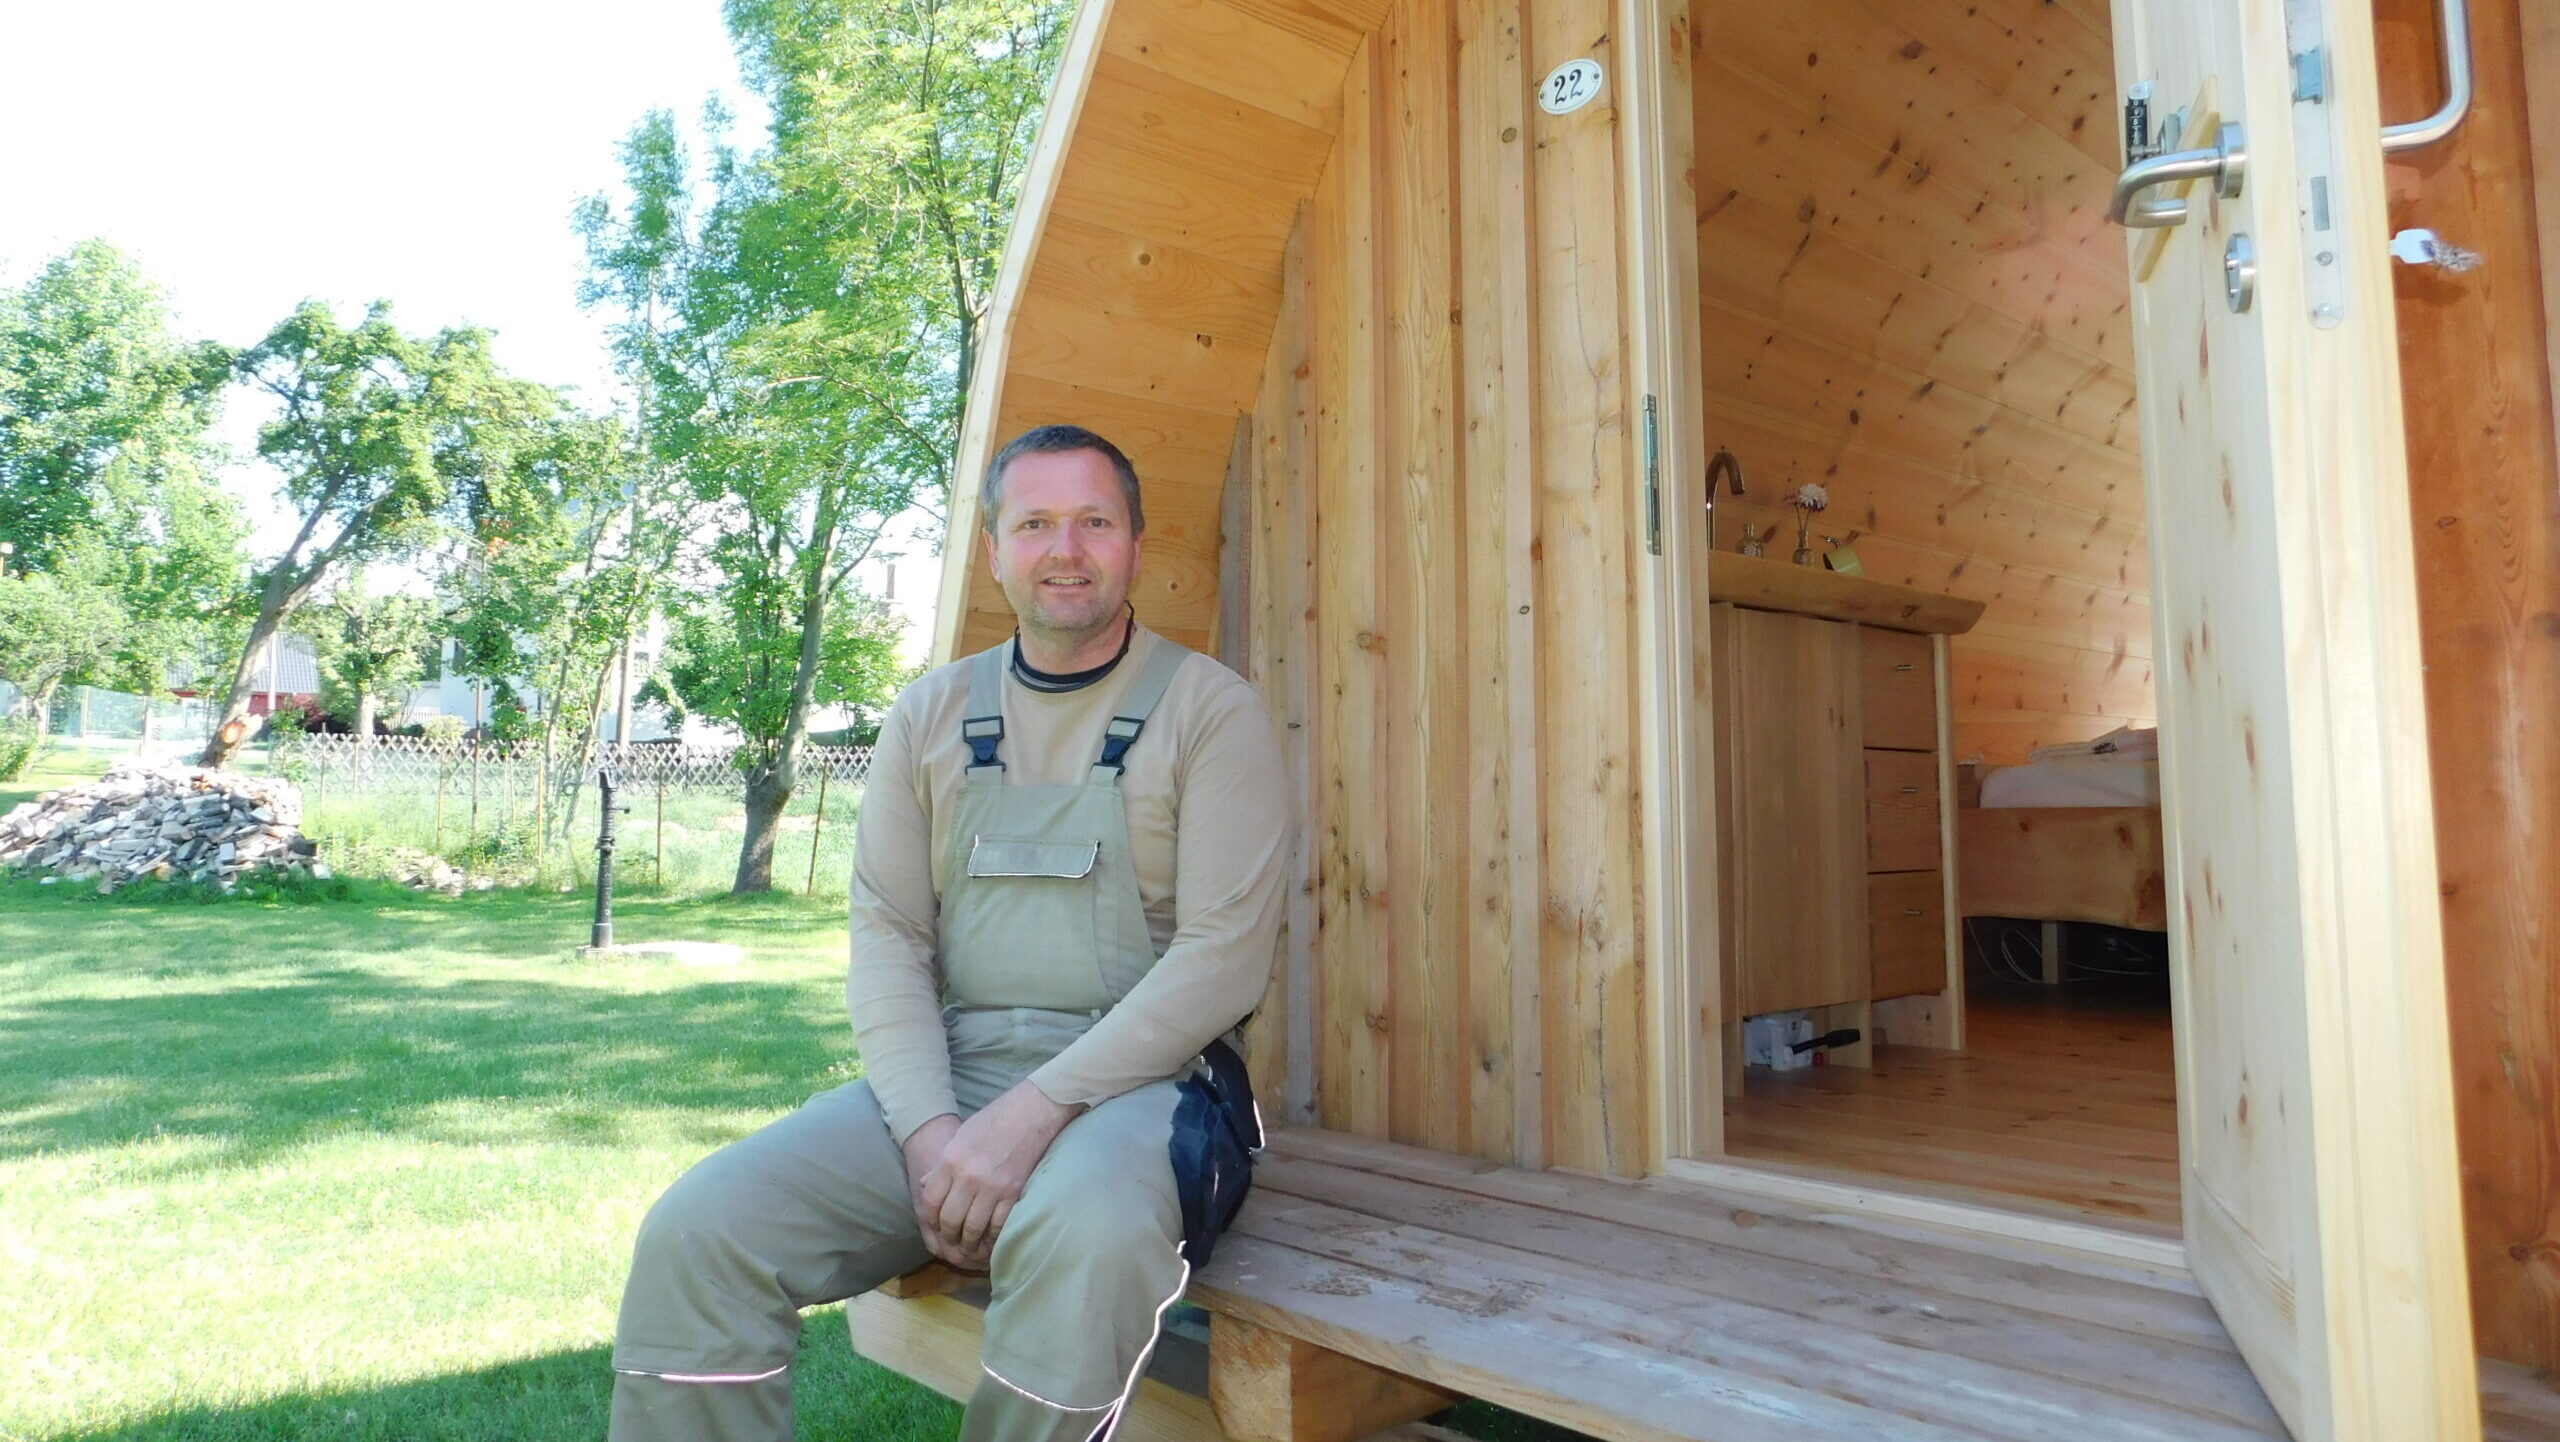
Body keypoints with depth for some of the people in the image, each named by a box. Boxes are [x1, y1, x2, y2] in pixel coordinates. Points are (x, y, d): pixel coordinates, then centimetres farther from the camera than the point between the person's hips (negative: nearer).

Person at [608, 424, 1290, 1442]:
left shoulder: (1210, 710, -1)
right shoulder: (932, 714, 12)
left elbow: (1226, 954, -9)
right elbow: (887, 934, 6)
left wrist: (1037, 1111, -17)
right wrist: (928, 1128, -10)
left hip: (1127, 1077, -3)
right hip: (945, 1073, 4)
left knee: (1086, 1240, -36)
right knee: (696, 1229, -18)